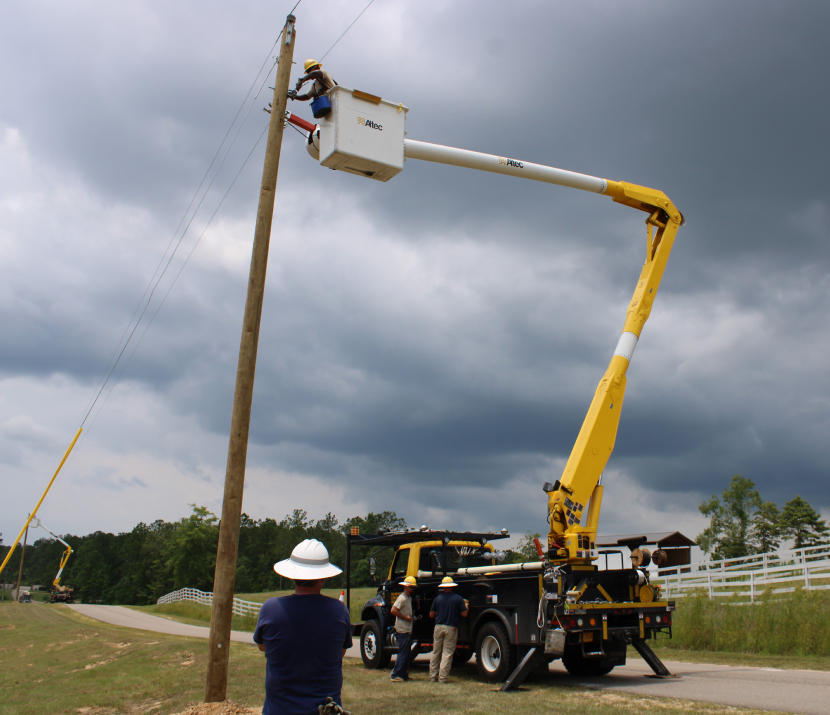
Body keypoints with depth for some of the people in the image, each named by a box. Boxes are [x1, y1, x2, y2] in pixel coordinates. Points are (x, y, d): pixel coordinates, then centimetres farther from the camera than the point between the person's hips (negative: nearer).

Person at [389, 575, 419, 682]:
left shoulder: (409, 598, 16)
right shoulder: (402, 598, -14)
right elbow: (393, 610, -25)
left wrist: (413, 616, 10)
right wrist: (406, 618, -19)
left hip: (407, 631, 10)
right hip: (402, 630, -10)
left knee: (406, 653, 14)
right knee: (403, 653, -10)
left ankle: (404, 674, 21)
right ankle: (396, 675, -8)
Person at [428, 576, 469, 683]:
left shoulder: (438, 599, 4)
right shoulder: (458, 599, -4)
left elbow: (431, 615, 7)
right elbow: (464, 614, -4)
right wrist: (466, 606, 16)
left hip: (438, 627, 3)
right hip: (451, 629, -2)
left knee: (435, 653, 12)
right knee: (447, 653, 1)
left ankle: (433, 676, 16)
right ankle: (443, 677, 0)